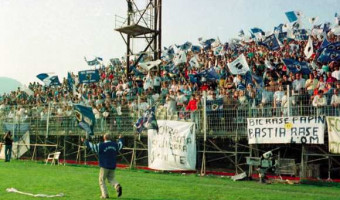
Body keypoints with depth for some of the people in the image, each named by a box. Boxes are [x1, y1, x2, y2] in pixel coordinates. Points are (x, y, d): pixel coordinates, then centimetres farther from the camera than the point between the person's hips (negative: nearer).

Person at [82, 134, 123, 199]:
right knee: (111, 178, 16)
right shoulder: (115, 144, 5)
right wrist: (120, 139, 47)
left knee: (102, 180, 8)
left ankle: (105, 195, 3)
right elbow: (120, 144, 26)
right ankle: (117, 186, -13)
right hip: (112, 166, 5)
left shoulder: (101, 145, -10)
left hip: (104, 166, -4)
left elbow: (92, 146, -1)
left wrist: (85, 141, 13)